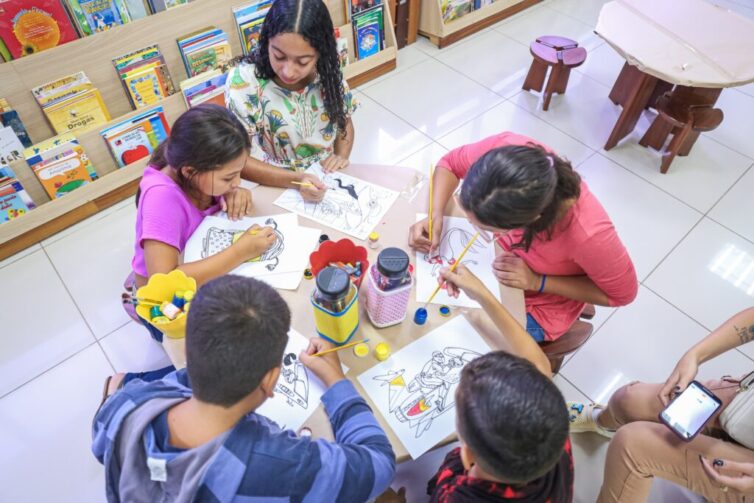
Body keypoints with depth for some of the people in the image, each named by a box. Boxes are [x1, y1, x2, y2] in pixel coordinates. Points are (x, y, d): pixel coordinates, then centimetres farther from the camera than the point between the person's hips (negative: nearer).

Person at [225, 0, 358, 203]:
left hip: (326, 182, 3)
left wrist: (341, 156, -8)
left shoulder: (328, 73, -7)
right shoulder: (243, 81, -17)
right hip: (274, 189, -3)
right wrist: (296, 179, -25)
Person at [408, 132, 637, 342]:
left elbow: (623, 292, -18)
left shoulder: (587, 233, -41)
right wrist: (435, 216, -27)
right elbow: (449, 164, -10)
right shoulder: (505, 148, -33)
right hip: (493, 256, 4)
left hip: (535, 305, -3)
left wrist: (537, 282, -26)